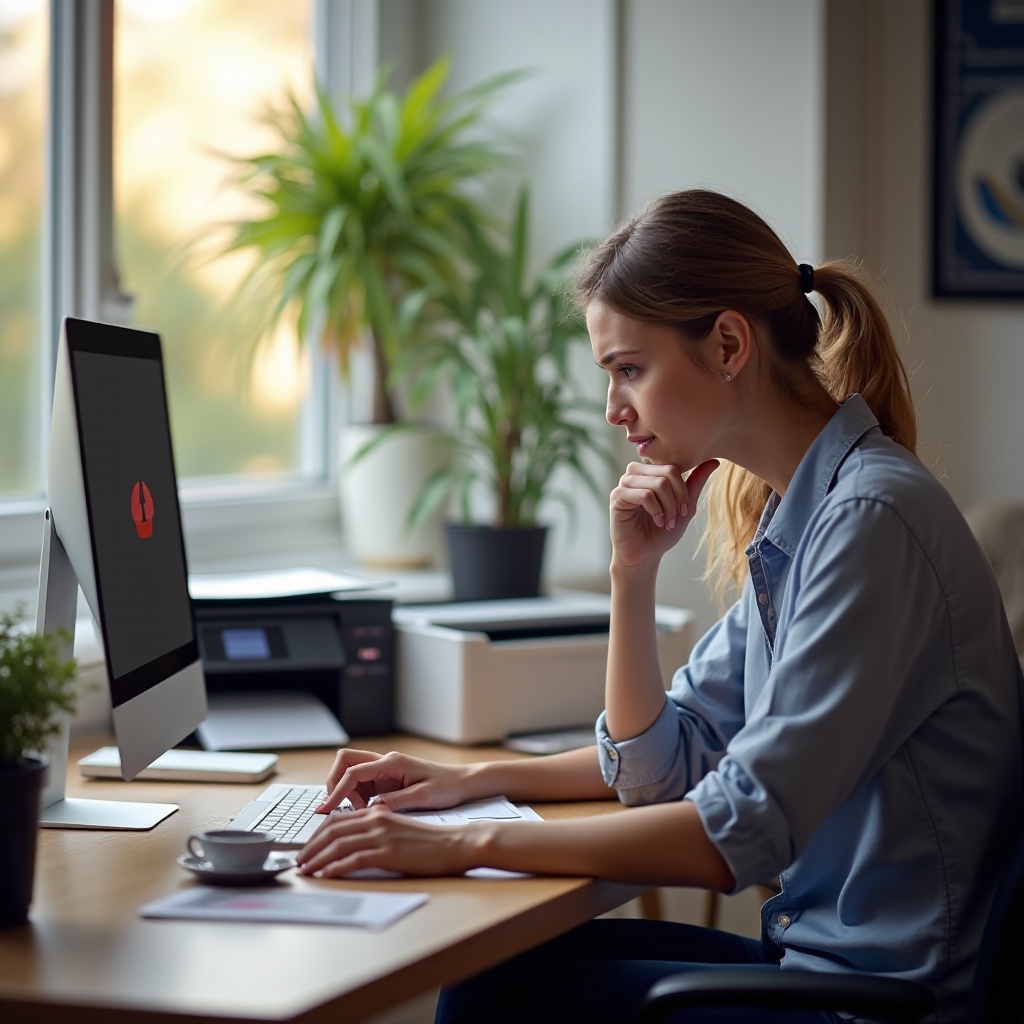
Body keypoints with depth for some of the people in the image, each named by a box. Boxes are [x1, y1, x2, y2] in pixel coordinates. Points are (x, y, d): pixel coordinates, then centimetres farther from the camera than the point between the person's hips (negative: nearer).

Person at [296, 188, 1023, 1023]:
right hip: (818, 951, 8)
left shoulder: (873, 516, -20)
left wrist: (471, 845, -23)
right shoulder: (796, 516, 9)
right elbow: (661, 767, 15)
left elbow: (742, 831, -25)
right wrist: (632, 572, 2)